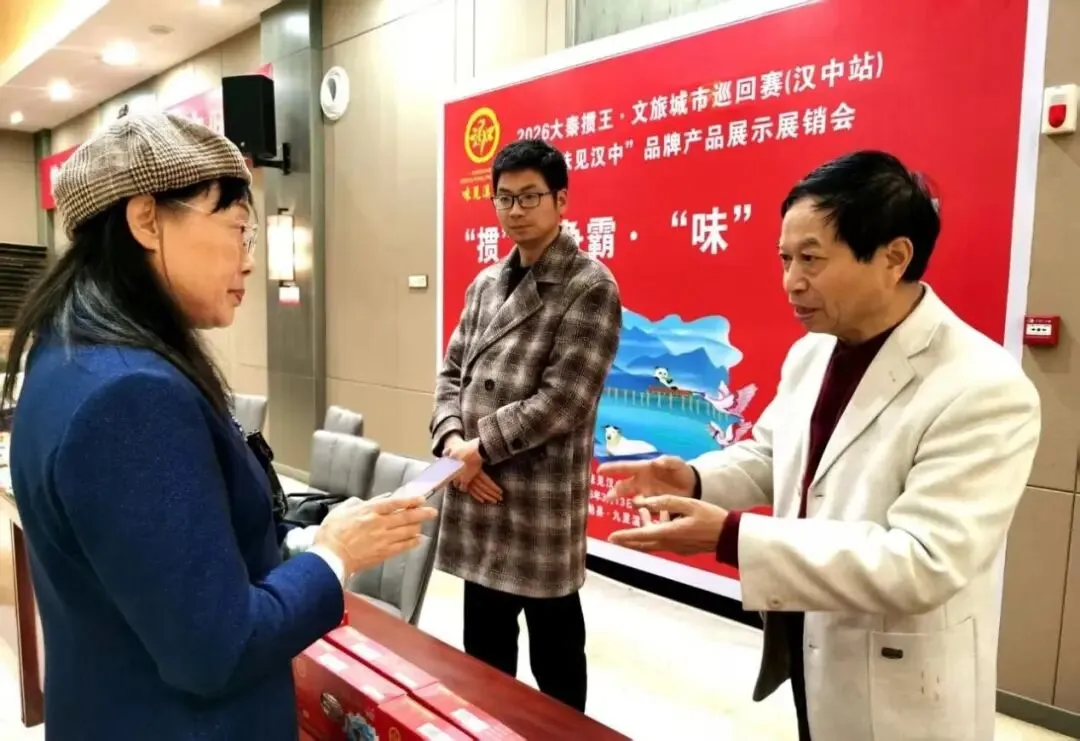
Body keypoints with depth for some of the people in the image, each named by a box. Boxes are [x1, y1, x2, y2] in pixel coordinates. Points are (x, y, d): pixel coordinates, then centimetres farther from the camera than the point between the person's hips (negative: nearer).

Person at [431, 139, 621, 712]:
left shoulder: (590, 287, -10)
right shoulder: (485, 284, 11)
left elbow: (563, 401, -18)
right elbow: (451, 372, 12)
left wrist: (480, 448, -13)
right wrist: (451, 440, -7)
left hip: (543, 503, -6)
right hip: (479, 496, 7)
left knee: (555, 657, 12)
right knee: (483, 646, 22)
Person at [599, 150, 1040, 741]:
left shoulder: (984, 390, -24)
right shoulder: (810, 353, -1)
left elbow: (924, 563, -30)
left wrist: (731, 537, -35)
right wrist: (696, 481, -11)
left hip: (897, 690, -6)